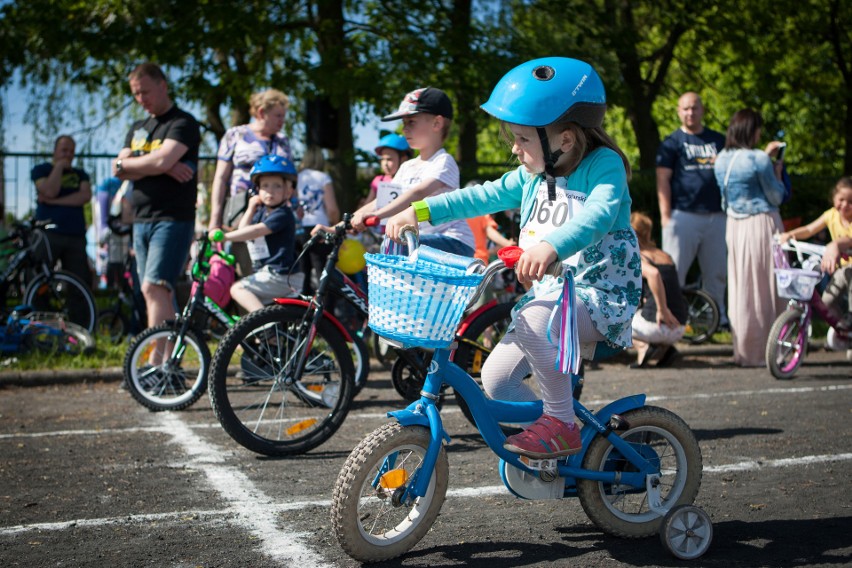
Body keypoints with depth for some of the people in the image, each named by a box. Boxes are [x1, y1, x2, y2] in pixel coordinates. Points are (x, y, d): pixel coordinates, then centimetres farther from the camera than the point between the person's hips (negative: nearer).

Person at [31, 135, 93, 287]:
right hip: (48, 234, -3)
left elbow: (85, 196, -2)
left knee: (83, 283, -2)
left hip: (76, 236, 3)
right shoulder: (40, 170, 10)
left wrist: (54, 201, -9)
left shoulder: (80, 174, 19)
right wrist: (59, 166, -2)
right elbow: (50, 191, -10)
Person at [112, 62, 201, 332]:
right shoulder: (137, 128, 20)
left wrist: (125, 163, -1)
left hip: (173, 219, -8)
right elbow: (119, 171, 7)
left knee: (154, 288, -19)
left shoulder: (183, 123, -3)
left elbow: (162, 160, -19)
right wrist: (161, 167, -9)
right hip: (141, 220, 8)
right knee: (160, 294, 8)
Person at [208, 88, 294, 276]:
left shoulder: (283, 141, 20)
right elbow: (220, 178, 5)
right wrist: (215, 218, -2)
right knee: (248, 271, -11)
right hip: (242, 210, -3)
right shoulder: (235, 135, 9)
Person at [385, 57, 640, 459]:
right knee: (496, 378, -1)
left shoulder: (603, 165, -14)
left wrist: (550, 246, -52)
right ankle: (558, 440, 16)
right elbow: (485, 197, 15)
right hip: (550, 295, 8)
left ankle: (562, 424, -20)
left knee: (534, 321, -36)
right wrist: (419, 211, 7)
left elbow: (599, 214, -33)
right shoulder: (533, 176, 9)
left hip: (599, 297, -8)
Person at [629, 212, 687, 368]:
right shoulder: (665, 257, 19)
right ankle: (666, 347, 11)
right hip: (679, 329, 6)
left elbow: (653, 273, -25)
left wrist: (662, 309, -21)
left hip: (655, 326, -6)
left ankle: (642, 347, -3)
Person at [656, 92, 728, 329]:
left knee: (716, 272, 8)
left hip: (716, 217, 4)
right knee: (674, 272, -5)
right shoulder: (672, 142, 5)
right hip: (683, 216, -4)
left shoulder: (718, 140, 17)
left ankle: (717, 316, 18)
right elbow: (663, 179, -2)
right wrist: (665, 215, -10)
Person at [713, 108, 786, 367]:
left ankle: (742, 350, 17)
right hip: (761, 224, -7)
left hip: (734, 226, 7)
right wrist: (777, 170, 8)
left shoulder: (721, 160, 5)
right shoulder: (758, 160, -15)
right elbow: (776, 197, -6)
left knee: (739, 287, 11)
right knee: (764, 288, 1)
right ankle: (764, 350, 5)